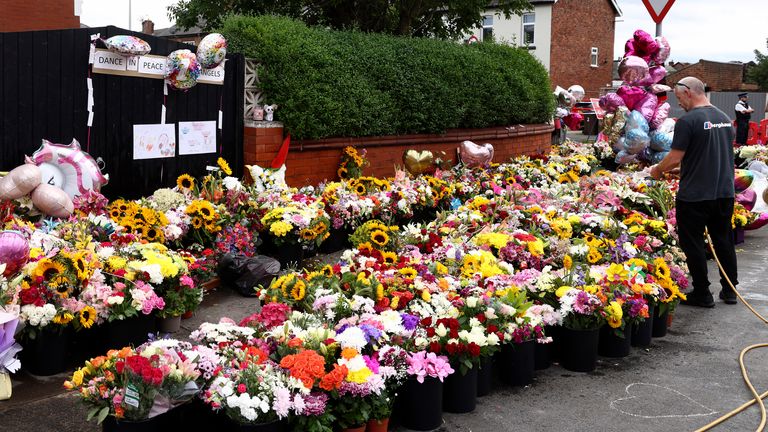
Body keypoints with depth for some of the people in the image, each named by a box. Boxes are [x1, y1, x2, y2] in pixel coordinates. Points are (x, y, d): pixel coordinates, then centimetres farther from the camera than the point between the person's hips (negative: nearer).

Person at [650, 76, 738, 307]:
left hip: (694, 196, -7)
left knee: (693, 245, 5)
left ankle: (702, 294, 12)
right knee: (724, 241, 17)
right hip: (725, 193, 7)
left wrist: (658, 170, 3)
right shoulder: (725, 118, 9)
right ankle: (729, 291, 26)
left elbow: (675, 159, -18)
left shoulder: (688, 121, -15)